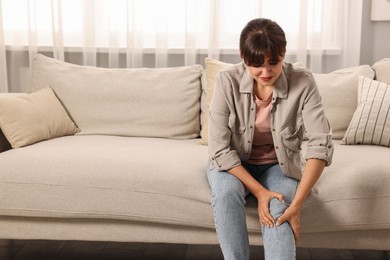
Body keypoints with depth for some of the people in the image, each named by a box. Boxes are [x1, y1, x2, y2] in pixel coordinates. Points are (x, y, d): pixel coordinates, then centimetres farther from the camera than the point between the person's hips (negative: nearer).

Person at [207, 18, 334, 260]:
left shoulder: (303, 82, -21)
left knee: (279, 211, -29)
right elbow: (220, 149, -20)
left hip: (279, 165, 0)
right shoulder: (227, 81, -21)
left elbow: (321, 144, -25)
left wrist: (296, 204, -32)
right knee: (226, 191, -32)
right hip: (234, 164, 0)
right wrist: (258, 190, -27)